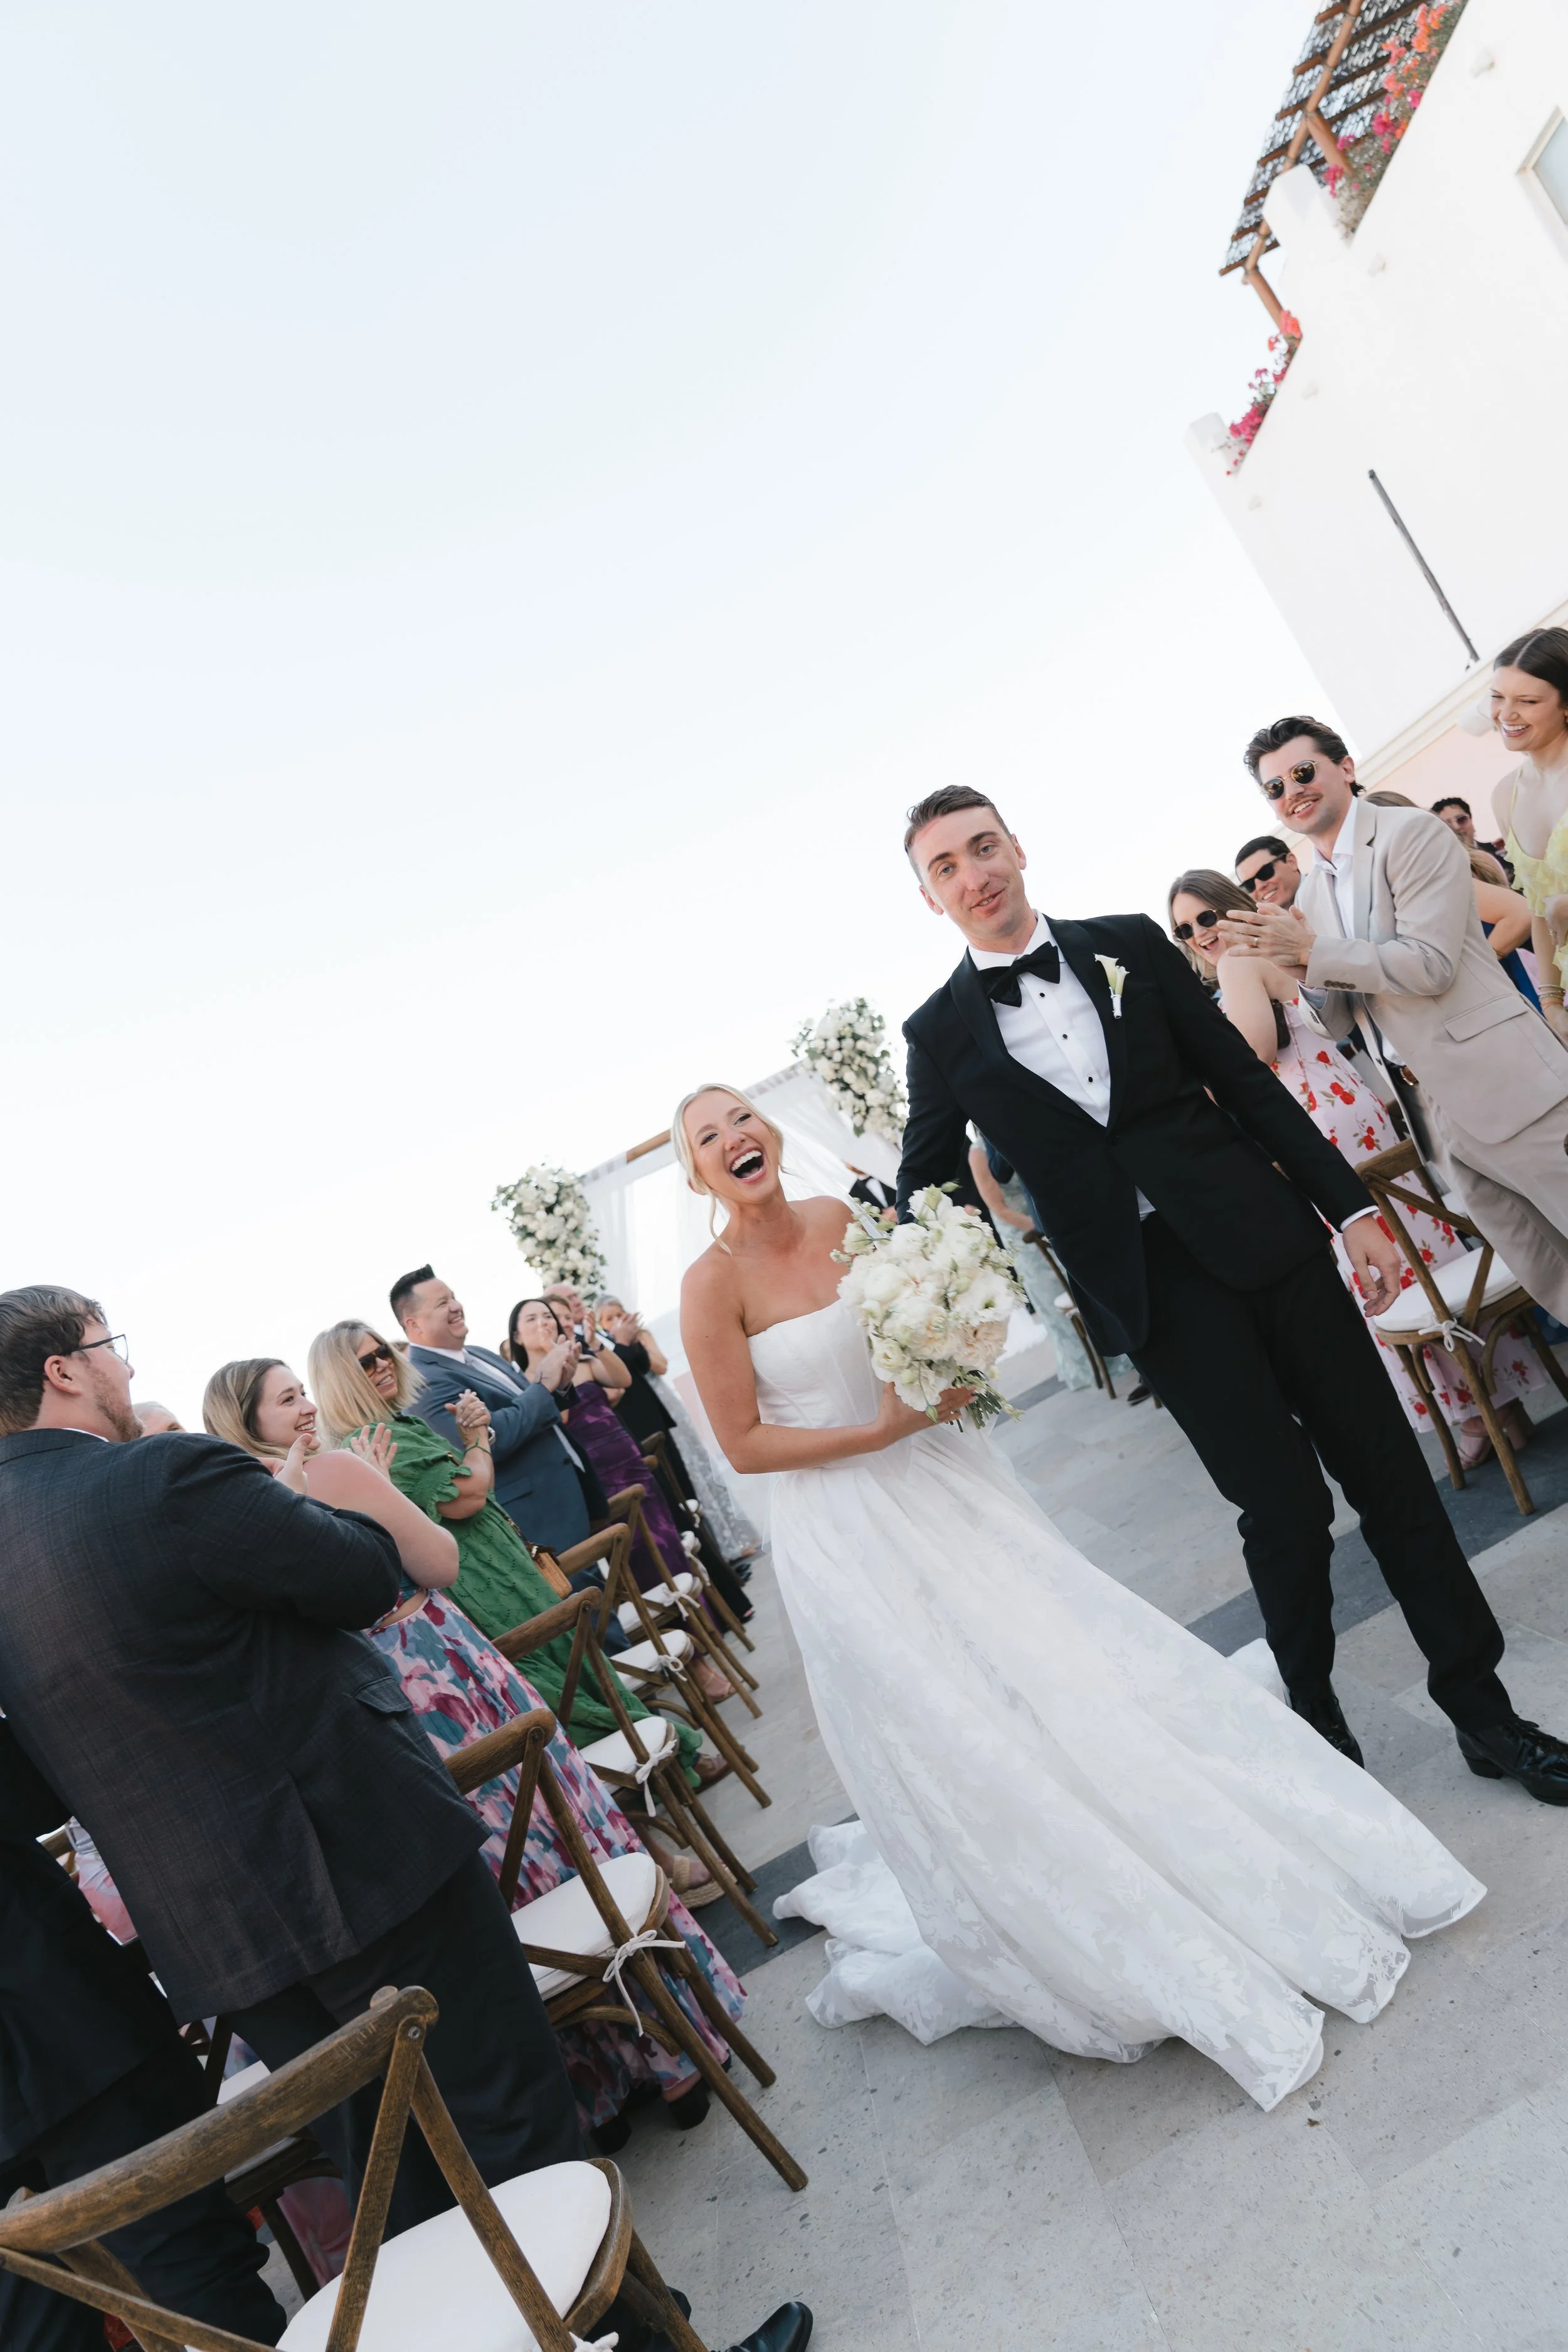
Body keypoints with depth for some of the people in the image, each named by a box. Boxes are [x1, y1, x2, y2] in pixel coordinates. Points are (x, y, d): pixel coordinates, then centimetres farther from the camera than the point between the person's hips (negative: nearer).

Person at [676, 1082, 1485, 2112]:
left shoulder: (850, 1218, -2)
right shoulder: (714, 1283, -14)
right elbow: (744, 1442, -11)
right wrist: (877, 1430, -18)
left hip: (946, 1481, 4)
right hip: (846, 1533, -4)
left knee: (1073, 1664, 7)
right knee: (961, 1740, 3)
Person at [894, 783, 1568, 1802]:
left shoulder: (1130, 943, 5)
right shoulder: (940, 1034, 2)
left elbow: (1247, 1079, 6)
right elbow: (923, 1191, 9)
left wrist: (1350, 1203, 2)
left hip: (1267, 1239, 2)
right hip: (1157, 1289, -1)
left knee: (1387, 1469, 6)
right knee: (1285, 1509, 1)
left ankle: (1482, 1706, 24)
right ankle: (1317, 1718, 27)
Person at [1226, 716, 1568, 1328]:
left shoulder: (1413, 834, -8)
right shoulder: (1310, 896, 13)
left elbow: (1432, 965, -18)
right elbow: (1339, 1020, 13)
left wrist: (1312, 952, -16)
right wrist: (1297, 967, -6)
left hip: (1512, 1089, -7)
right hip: (1448, 1117, 7)